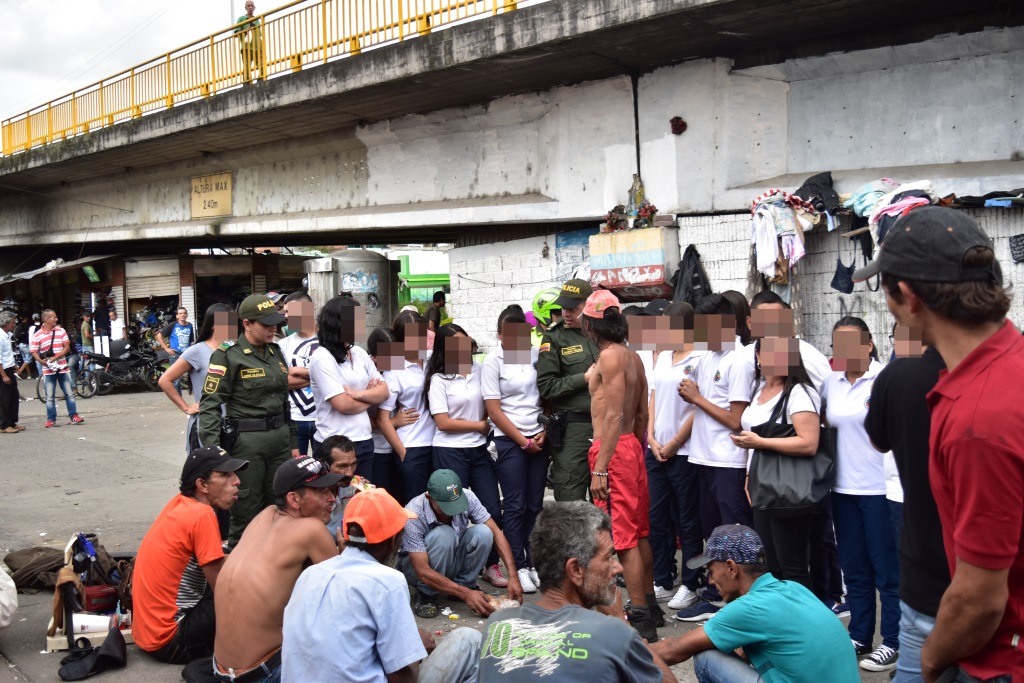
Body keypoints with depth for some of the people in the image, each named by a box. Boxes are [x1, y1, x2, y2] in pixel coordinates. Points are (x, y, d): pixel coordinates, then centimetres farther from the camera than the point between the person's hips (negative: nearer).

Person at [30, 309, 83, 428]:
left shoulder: (61, 331, 3)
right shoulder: (37, 335, -3)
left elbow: (67, 347, -1)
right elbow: (34, 352, -3)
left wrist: (55, 358, -14)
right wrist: (42, 362, -21)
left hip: (62, 368, 1)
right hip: (48, 370, -1)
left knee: (69, 394, 3)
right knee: (50, 397, 4)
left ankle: (74, 416, 8)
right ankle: (51, 419, 10)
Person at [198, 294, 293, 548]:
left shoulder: (275, 351, 12)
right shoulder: (228, 355, -9)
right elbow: (210, 404, -13)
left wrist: (291, 439, 18)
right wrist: (213, 450, -21)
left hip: (279, 436, 6)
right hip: (246, 441, -6)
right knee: (246, 511, 0)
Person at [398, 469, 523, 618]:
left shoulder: (466, 497, -22)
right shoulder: (414, 515, -33)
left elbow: (496, 533, -16)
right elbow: (423, 572, -33)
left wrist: (513, 575, -27)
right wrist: (466, 594, -36)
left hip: (450, 562, 4)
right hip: (415, 565, -4)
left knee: (483, 532, -24)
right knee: (443, 535, -35)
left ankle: (464, 583, -5)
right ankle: (426, 593, -15)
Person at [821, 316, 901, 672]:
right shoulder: (832, 382, 8)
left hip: (879, 488, -6)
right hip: (843, 487, 6)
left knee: (887, 569, 2)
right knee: (854, 569, 14)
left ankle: (893, 643, 13)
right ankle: (859, 638, 25)